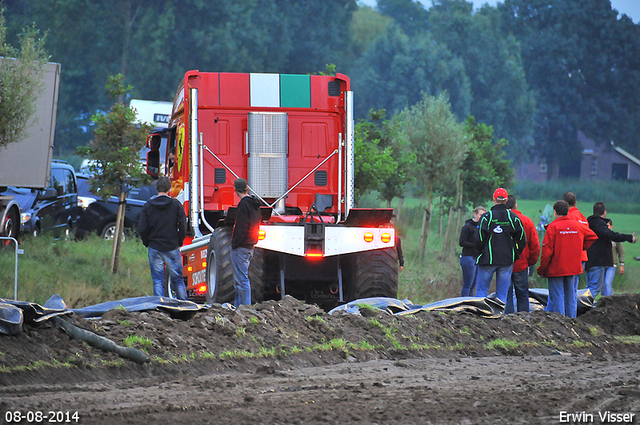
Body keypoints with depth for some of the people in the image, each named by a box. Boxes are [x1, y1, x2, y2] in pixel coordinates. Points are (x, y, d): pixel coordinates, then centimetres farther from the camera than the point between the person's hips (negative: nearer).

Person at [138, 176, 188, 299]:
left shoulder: (148, 206, -2)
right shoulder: (176, 205, -5)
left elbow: (141, 228, -4)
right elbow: (183, 227, -7)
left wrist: (147, 243, 9)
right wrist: (179, 243, 7)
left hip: (154, 248, 0)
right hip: (172, 248, 0)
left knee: (157, 281, 4)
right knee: (177, 279, 8)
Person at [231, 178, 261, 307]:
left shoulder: (243, 205, -16)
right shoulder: (255, 204, 13)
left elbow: (241, 228, -21)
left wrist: (235, 244, -14)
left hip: (241, 248, -9)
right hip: (250, 246, 9)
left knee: (242, 280, -8)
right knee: (241, 279, 17)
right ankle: (238, 305, 21)